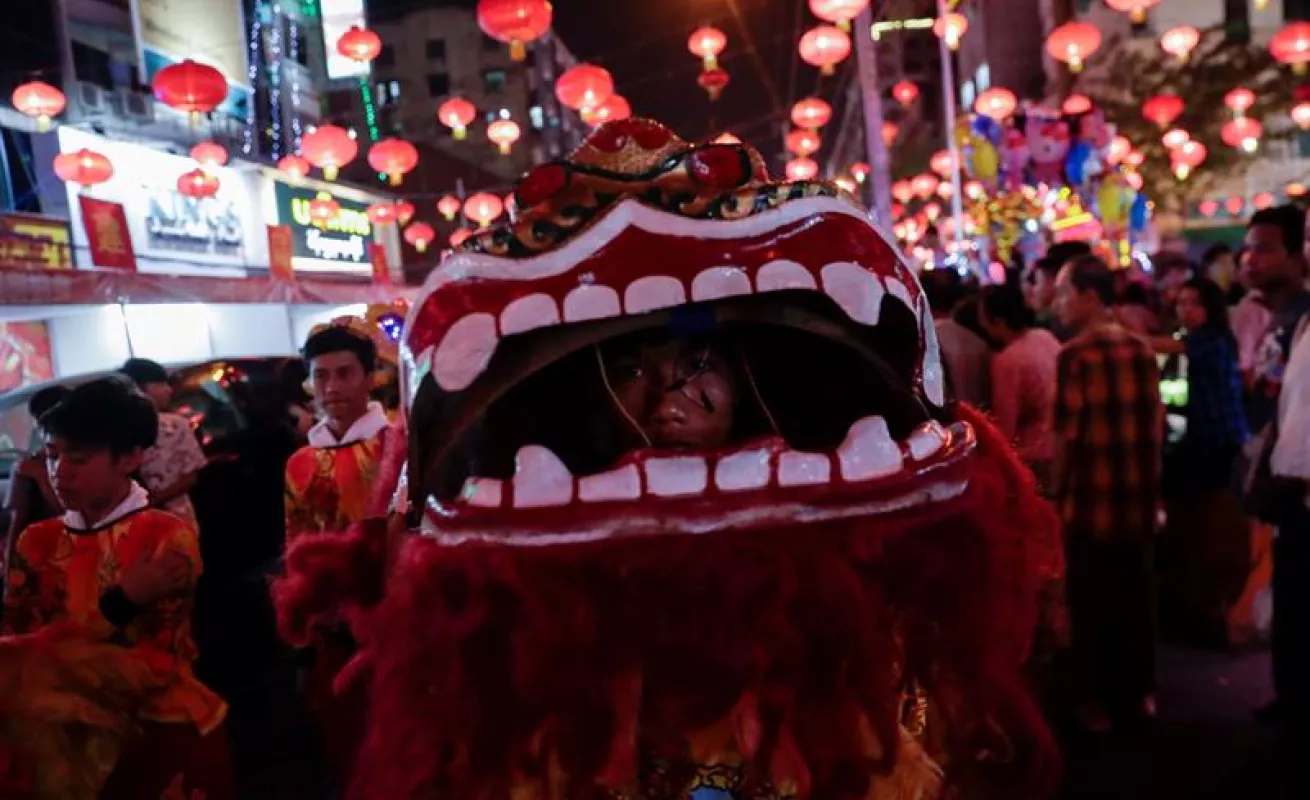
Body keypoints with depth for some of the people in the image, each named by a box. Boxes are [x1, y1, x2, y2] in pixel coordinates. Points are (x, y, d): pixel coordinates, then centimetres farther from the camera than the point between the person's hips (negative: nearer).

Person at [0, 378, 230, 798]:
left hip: (160, 729, -3)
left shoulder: (169, 537, -7)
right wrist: (122, 602, -15)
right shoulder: (37, 542, 8)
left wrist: (49, 656, -10)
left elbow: (156, 664, -11)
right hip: (68, 733, 3)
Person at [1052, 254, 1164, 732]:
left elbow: (1066, 435, -16)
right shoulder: (1142, 349, 3)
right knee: (1136, 598, 16)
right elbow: (1155, 424, 7)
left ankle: (1101, 703, 17)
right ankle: (1139, 695, 29)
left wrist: (1056, 491, -3)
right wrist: (1150, 481, 17)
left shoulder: (1075, 356, -15)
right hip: (1138, 499, 6)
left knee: (1093, 604, 7)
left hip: (1091, 501, -6)